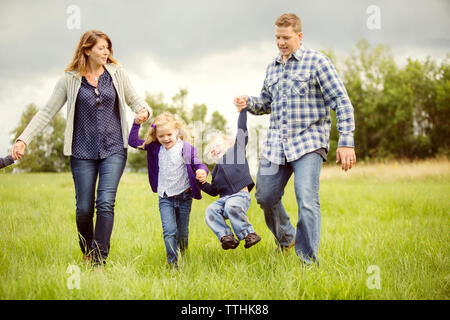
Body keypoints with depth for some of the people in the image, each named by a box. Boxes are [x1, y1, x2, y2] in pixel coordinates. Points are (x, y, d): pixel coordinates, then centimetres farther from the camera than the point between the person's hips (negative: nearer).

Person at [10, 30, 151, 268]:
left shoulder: (116, 73, 4)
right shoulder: (70, 80, 0)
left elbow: (134, 99, 15)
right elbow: (47, 111, 2)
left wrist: (144, 110, -9)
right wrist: (23, 139, -7)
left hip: (113, 150, 0)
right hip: (83, 152, 0)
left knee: (106, 203, -12)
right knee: (84, 208, 2)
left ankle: (99, 262, -10)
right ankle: (86, 255, 26)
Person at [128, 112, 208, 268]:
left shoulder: (186, 149, -10)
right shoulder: (155, 148, 1)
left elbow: (199, 165, -7)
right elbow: (133, 142, 6)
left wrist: (202, 171, -31)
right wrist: (136, 124, -7)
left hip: (184, 196, -1)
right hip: (165, 198, 1)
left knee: (182, 232, 10)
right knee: (169, 231, -12)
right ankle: (173, 263, -9)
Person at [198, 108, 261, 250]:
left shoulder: (236, 150, 12)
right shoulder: (216, 170, 26)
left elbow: (242, 130, 3)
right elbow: (214, 191, 27)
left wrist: (243, 110, 0)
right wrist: (203, 184, 10)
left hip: (241, 195, -5)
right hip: (224, 198, 5)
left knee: (231, 207, -37)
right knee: (210, 211, -25)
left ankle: (249, 234, -26)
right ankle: (226, 237, -32)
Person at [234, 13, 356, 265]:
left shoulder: (317, 61, -3)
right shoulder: (272, 68, 16)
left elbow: (341, 102, -7)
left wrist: (346, 142, -14)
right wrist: (248, 103, 4)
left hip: (308, 142, -6)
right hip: (276, 143, 6)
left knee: (307, 202, -15)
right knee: (265, 197, 8)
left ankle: (309, 261, -6)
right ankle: (285, 238, 34)